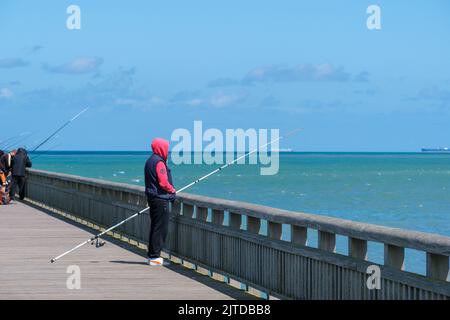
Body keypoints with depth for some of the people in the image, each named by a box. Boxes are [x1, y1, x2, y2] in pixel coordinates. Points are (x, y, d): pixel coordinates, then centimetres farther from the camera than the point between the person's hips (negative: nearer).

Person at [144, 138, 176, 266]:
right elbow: (163, 183, -21)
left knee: (155, 227, 14)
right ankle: (154, 257, -7)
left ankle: (152, 255, 18)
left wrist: (170, 191, 14)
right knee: (160, 228, -7)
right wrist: (173, 190, -2)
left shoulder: (150, 161, 15)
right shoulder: (159, 162, -16)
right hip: (160, 199, -10)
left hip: (152, 198, 10)